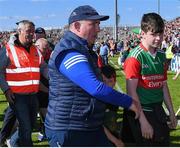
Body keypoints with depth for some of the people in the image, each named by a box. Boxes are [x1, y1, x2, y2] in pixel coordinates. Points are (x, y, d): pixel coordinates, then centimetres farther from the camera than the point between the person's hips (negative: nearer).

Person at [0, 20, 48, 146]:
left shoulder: (35, 50, 10)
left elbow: (44, 68, 9)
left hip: (33, 95, 7)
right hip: (17, 96, -7)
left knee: (31, 125, 18)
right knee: (26, 127, -6)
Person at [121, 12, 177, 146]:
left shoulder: (162, 56, 6)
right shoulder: (135, 57, -15)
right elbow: (131, 91, -17)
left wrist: (171, 112, 14)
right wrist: (143, 121, -18)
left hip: (158, 111, 7)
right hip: (141, 112, -7)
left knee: (165, 143, 15)